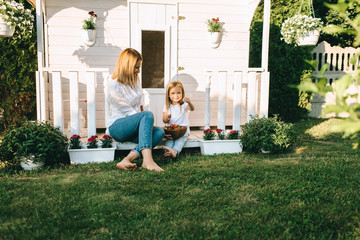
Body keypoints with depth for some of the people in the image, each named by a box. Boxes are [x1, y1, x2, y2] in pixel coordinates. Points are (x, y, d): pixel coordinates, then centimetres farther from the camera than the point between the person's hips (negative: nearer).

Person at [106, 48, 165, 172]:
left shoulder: (135, 80, 13)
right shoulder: (114, 87, -12)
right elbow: (128, 112, -13)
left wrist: (147, 124, 7)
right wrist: (148, 121, -10)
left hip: (133, 128, 8)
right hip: (117, 127, -7)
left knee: (159, 132, -23)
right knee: (148, 115, -33)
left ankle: (126, 161, -37)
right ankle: (147, 160, -50)